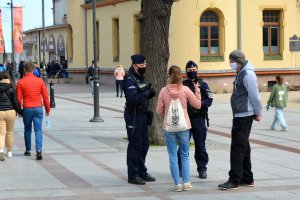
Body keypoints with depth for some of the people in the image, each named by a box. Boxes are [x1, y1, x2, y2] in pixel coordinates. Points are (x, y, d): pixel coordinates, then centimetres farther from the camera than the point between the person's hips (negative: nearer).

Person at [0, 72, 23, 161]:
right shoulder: (11, 89, -6)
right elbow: (16, 103, -5)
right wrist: (20, 112, 9)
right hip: (10, 111, 0)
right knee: (10, 132, 16)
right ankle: (9, 151, 24)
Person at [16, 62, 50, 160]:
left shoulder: (21, 82, -4)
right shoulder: (40, 81, -1)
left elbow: (19, 98, -3)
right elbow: (45, 96, 1)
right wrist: (48, 109, 10)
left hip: (27, 109, 0)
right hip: (38, 108, 0)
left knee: (27, 130, 16)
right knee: (38, 130, -1)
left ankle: (28, 150, 25)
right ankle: (39, 151, -15)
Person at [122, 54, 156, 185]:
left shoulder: (141, 78, 14)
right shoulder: (129, 80, -15)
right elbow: (133, 98, -27)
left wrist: (150, 93, 0)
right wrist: (146, 92, -17)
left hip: (142, 115, 9)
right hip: (133, 116, -9)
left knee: (144, 144, 14)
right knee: (135, 146, -4)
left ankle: (142, 172, 26)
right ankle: (133, 175, 3)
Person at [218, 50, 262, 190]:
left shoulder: (248, 74, -17)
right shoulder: (240, 73, 15)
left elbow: (255, 96, -18)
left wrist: (258, 113, -10)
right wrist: (257, 113, 16)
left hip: (244, 116, -10)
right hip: (239, 115, 10)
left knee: (237, 148, -7)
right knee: (243, 148, 15)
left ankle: (234, 181, -4)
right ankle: (247, 179, 23)